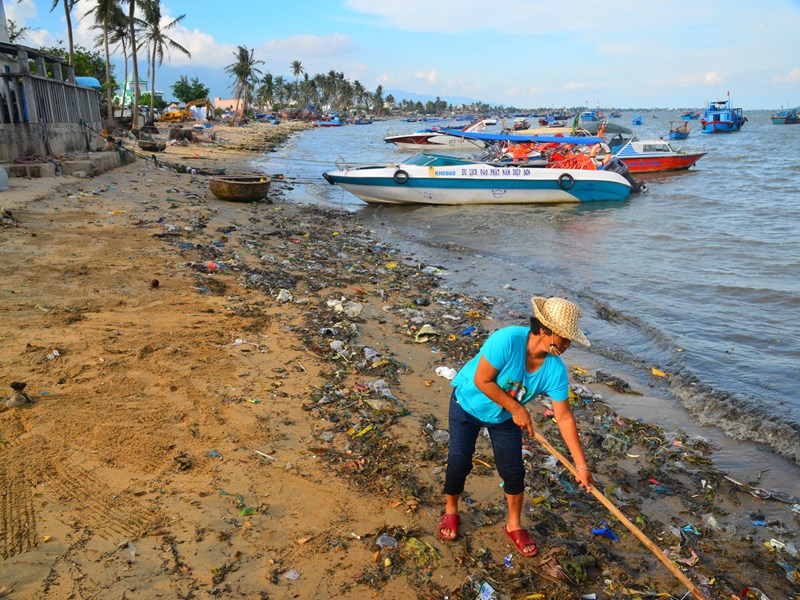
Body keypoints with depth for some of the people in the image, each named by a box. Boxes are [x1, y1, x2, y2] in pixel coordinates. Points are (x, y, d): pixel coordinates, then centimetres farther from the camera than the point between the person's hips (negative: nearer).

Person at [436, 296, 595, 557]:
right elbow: (482, 381, -31)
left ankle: (514, 525, 27)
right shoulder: (507, 340, -37)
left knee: (514, 470, 2)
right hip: (468, 403, -4)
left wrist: (581, 466, -14)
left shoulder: (555, 369, -21)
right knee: (459, 461, -5)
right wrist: (517, 410, -25)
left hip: (505, 417, 4)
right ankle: (451, 512, 24)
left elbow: (564, 418, -15)